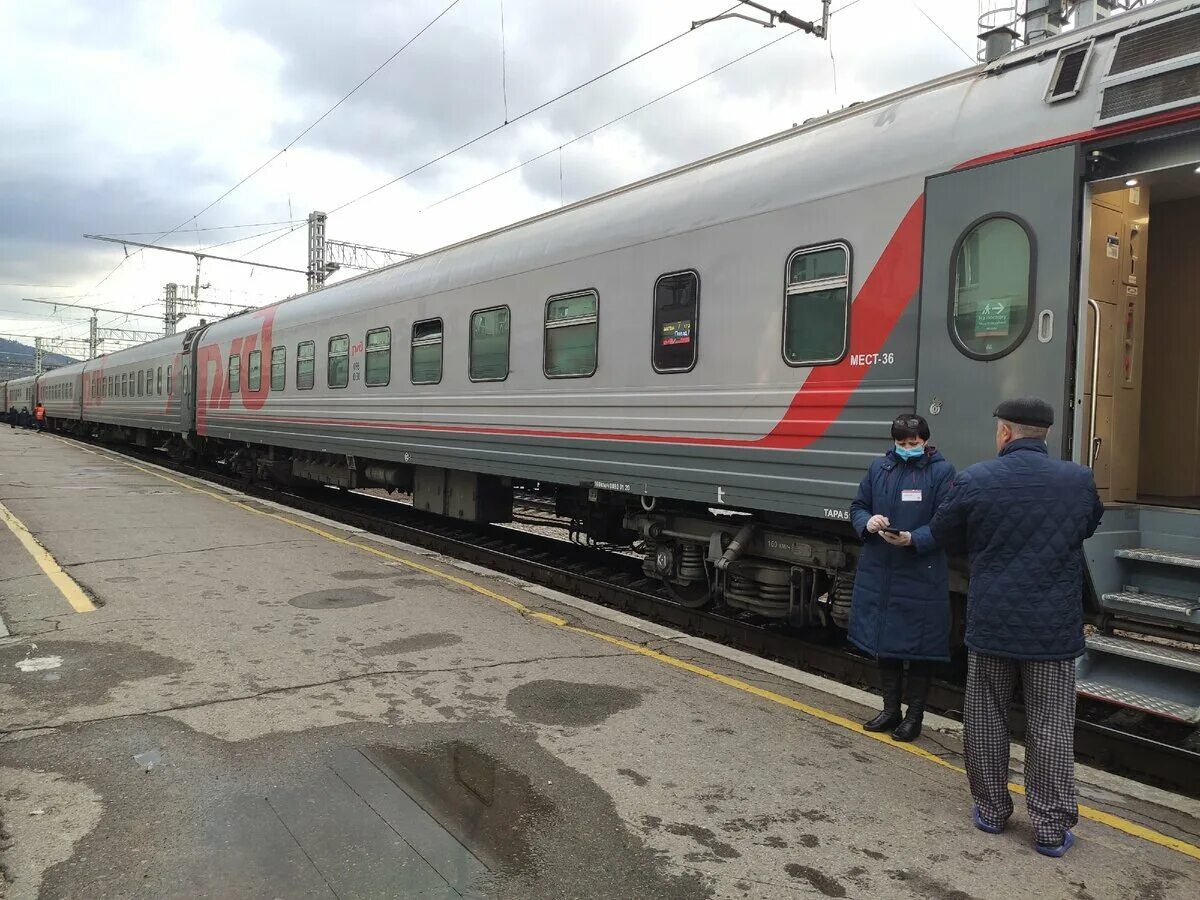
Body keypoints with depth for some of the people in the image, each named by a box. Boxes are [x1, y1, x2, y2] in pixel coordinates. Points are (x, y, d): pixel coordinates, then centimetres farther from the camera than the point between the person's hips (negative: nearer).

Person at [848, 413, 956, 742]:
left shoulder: (941, 471, -6)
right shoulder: (879, 467, 6)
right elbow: (857, 506, 11)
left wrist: (913, 539, -26)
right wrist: (867, 523, -11)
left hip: (922, 576, -4)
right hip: (878, 571, 5)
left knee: (919, 647, 6)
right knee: (883, 641, 14)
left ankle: (914, 714, 23)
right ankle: (890, 709, 31)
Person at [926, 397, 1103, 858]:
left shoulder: (974, 480, -11)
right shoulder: (1080, 480, -5)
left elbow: (943, 535, 2)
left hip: (991, 625, -1)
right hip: (1055, 629, 1)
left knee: (986, 719, 14)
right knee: (1051, 728, 10)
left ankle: (991, 809, 26)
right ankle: (1052, 829, 17)